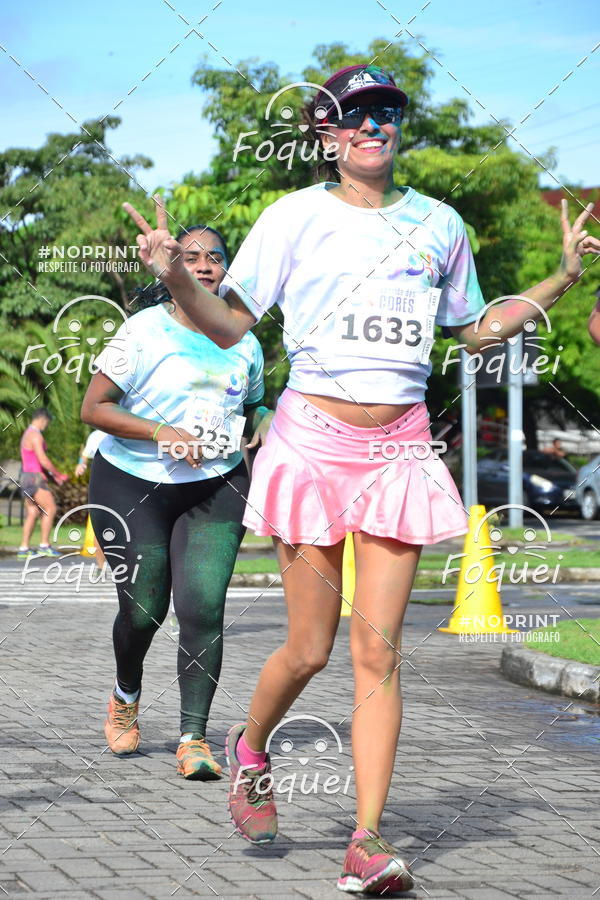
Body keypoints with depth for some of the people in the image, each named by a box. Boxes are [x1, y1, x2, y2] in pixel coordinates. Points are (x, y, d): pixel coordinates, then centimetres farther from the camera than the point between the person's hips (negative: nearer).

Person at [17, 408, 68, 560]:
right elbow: (43, 460, -19)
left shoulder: (28, 434, 19)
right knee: (50, 509, -7)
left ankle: (23, 549, 4)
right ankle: (44, 546, -7)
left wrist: (52, 476, 19)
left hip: (27, 477, 10)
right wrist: (59, 474, -8)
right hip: (34, 478, -10)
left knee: (33, 513, 8)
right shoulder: (35, 435, -14)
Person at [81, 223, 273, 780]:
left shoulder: (243, 342, 8)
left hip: (216, 488, 2)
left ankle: (193, 738, -8)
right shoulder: (144, 331, -7)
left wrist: (265, 423, 0)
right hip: (132, 486, -2)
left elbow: (251, 406, 24)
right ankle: (126, 695, 36)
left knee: (203, 605, -13)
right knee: (144, 608, 2)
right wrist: (163, 434, -20)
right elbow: (94, 408, -9)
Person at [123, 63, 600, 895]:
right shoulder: (297, 217, 2)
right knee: (310, 647, 1)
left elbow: (474, 329, 23)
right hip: (315, 436, -2)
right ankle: (249, 750, 33)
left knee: (379, 649, -5)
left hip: (399, 444, 2)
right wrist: (176, 277, -16)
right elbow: (229, 326, 2)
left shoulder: (438, 225, 11)